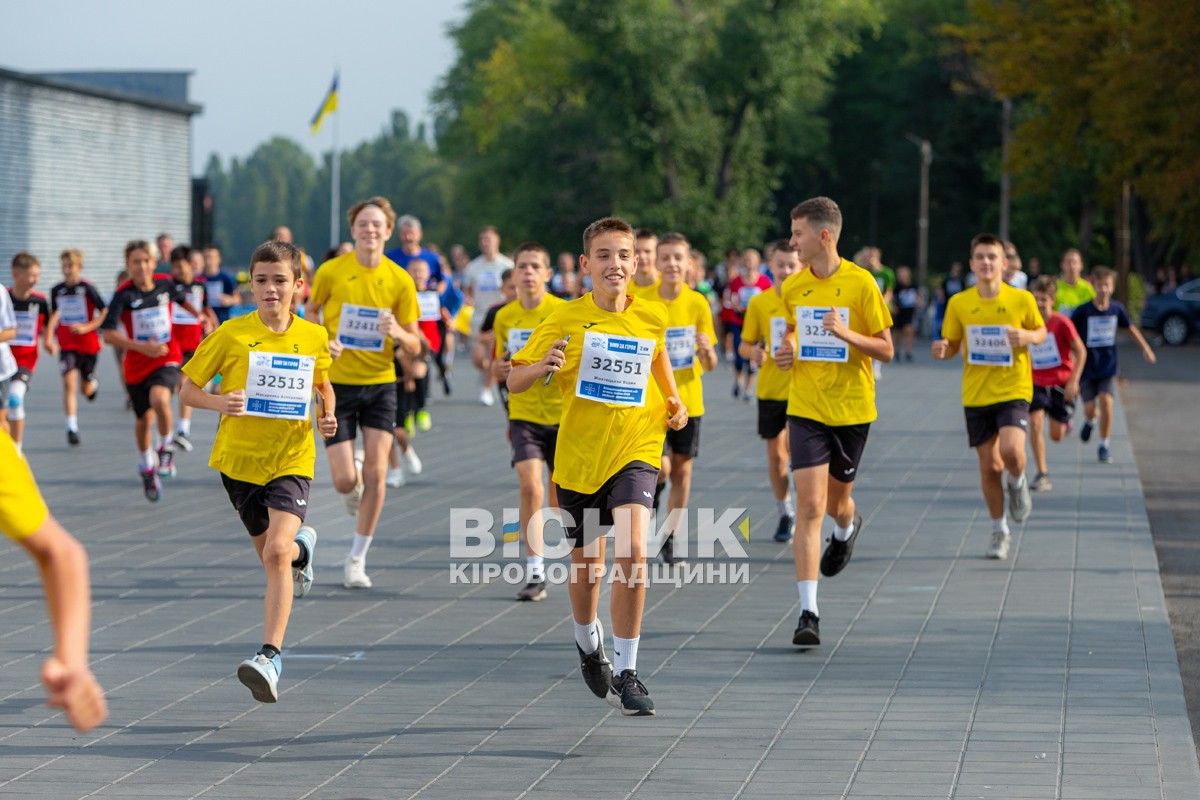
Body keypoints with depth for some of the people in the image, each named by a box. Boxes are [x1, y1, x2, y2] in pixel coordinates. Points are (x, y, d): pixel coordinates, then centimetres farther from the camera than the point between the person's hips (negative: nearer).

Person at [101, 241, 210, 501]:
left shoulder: (165, 285, -5)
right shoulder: (124, 294, -15)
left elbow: (182, 299, 21)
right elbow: (109, 334, -22)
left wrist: (201, 317, 17)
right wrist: (142, 347, -30)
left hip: (167, 360, 0)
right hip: (137, 364, 0)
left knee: (159, 399, -30)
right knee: (144, 419, 13)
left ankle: (167, 448, -4)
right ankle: (147, 465, 40)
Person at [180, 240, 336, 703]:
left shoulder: (314, 338, 0)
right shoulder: (231, 335, -6)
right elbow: (187, 388, 0)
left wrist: (328, 416, -1)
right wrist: (219, 402, -20)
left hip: (292, 460, -1)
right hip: (239, 458, 2)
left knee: (277, 551, -22)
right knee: (271, 554, 16)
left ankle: (270, 657, -24)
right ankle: (304, 547, 55)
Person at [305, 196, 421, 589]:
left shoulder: (400, 280, -4)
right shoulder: (330, 272, -6)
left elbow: (414, 347, 1)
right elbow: (310, 313, 10)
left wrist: (399, 333, -22)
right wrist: (322, 343, -10)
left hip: (380, 384, 1)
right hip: (337, 384, -1)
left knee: (375, 473, -7)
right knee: (345, 481, -5)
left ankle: (357, 559, 7)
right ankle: (352, 473, 35)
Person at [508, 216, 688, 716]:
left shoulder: (652, 317, -2)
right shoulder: (566, 320, -7)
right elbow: (514, 381, -4)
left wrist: (673, 399, 7)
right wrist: (543, 367, -25)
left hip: (635, 449, 0)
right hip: (579, 454, 1)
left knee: (632, 551, -23)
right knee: (586, 563, 16)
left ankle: (626, 672, -15)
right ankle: (588, 645, 47)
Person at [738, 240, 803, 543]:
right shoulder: (759, 303, 2)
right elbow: (746, 345, 7)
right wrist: (754, 352, -15)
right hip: (770, 389, 3)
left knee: (794, 446, -19)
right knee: (775, 454, 10)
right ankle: (786, 513, 27)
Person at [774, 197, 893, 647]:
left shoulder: (861, 284, -9)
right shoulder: (791, 288, 3)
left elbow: (886, 350, -5)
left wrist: (847, 334, -22)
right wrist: (787, 351, 1)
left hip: (852, 409, -1)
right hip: (806, 408, 2)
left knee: (836, 501, 15)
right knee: (810, 505, -11)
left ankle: (847, 526, 55)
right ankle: (808, 613, -13)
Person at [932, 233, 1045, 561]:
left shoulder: (1021, 299, -3)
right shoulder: (959, 303, 1)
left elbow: (1041, 331, 11)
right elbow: (952, 344, 9)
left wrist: (1028, 337, -12)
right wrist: (941, 349, -15)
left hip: (1013, 390, -2)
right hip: (976, 395, 2)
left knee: (1011, 451, -24)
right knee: (989, 466, 5)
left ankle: (1018, 483, 14)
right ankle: (999, 531, 24)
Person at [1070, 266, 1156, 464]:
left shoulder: (1117, 309, -2)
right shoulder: (1083, 311, -12)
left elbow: (1131, 328, 15)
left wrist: (1145, 348, 18)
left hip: (1108, 367, 1)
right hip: (1086, 367, -1)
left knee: (1105, 401, -14)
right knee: (1090, 408, -3)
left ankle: (1104, 446, 0)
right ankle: (1089, 421, 37)